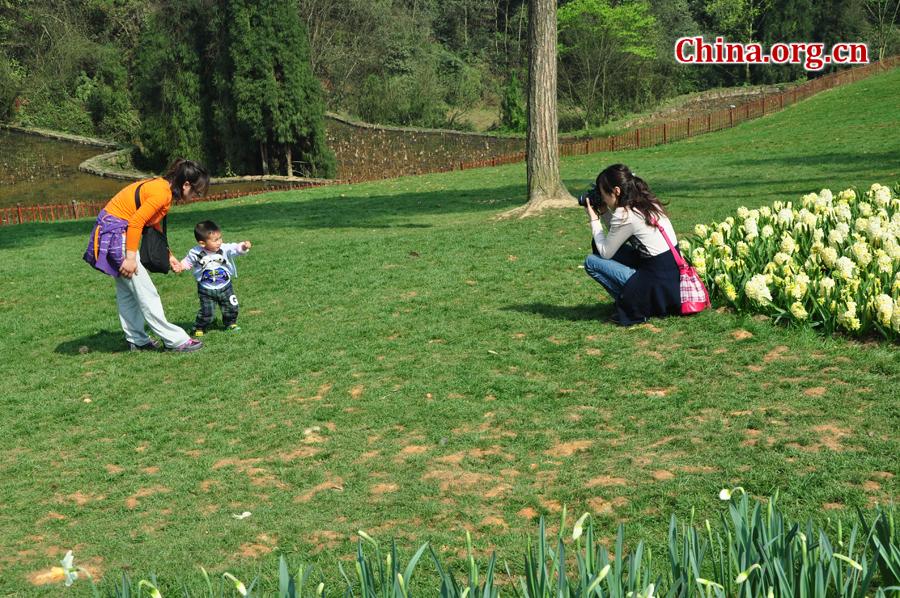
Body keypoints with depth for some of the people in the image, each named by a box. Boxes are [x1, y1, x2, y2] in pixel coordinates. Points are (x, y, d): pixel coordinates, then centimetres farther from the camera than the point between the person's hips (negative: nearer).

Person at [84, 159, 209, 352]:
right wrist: (130, 258, -23)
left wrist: (169, 257, 17)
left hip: (114, 229, 11)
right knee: (144, 291, -6)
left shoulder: (161, 187, 9)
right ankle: (174, 340, -2)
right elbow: (136, 222, -24)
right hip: (115, 232, -11)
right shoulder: (161, 193, -21)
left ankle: (136, 340, 23)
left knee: (127, 289, 15)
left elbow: (153, 226, 17)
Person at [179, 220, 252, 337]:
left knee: (231, 307, 9)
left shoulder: (224, 249, -14)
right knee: (207, 312, -4)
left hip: (225, 287, 2)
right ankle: (198, 328, 20)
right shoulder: (195, 253, -15)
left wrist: (244, 246, -39)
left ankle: (230, 323, 37)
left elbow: (236, 249, -18)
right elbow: (187, 263, 0)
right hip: (206, 290, -2)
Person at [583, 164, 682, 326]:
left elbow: (605, 253, -4)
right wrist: (604, 213, 14)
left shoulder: (625, 215, -17)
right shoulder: (649, 204, 9)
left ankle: (634, 309, 1)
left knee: (591, 262, -1)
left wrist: (594, 220, 4)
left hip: (659, 288, -9)